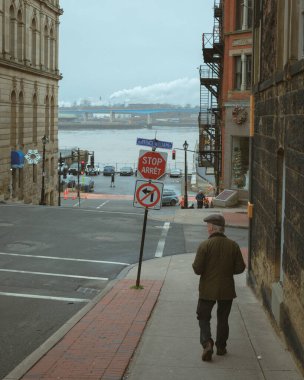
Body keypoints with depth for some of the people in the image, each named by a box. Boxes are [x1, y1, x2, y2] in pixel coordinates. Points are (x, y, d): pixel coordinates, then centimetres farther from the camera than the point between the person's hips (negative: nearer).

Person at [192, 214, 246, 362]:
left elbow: (197, 269, -15)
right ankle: (221, 347, 24)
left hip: (208, 290, -3)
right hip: (227, 289, 3)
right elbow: (240, 268, -1)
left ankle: (207, 343, -10)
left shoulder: (204, 245, -14)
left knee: (203, 317, 9)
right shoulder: (233, 245, -4)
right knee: (223, 318, 17)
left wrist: (195, 265, 7)